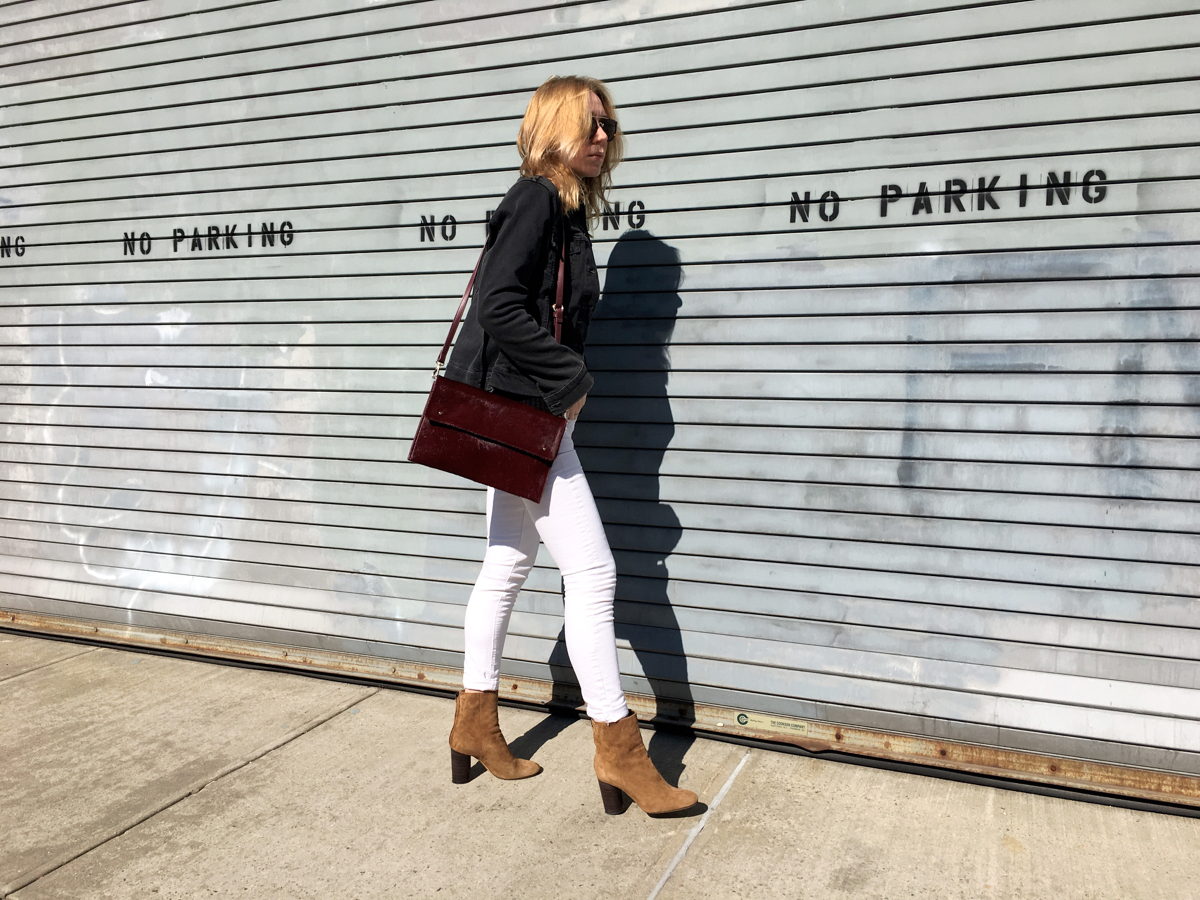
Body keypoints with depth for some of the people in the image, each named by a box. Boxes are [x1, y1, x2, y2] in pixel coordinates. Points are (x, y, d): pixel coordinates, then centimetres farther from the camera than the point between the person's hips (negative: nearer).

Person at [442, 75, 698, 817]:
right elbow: (499, 305, -23)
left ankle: (475, 725, 29)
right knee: (592, 570, -6)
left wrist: (565, 384, 5)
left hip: (525, 413, 10)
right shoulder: (537, 199, -11)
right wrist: (571, 381, -17)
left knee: (509, 563, 15)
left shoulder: (566, 207, 17)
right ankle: (618, 749, 6)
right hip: (520, 409, -10)